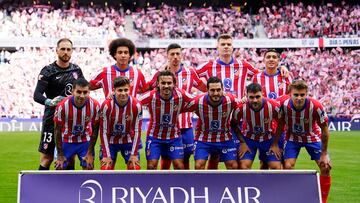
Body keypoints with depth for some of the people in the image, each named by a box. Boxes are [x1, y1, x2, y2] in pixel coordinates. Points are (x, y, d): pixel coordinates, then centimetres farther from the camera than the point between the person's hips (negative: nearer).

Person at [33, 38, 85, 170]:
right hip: (52, 118, -4)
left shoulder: (76, 70, 9)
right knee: (47, 158, -4)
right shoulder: (48, 71, -5)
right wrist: (49, 102, -33)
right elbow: (37, 95, -15)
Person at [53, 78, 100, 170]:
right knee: (59, 168, -4)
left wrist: (90, 153, -7)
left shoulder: (95, 105, -22)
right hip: (66, 141, -1)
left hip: (85, 141, 1)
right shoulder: (62, 106, -26)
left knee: (89, 168, -3)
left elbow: (95, 129, -8)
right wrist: (60, 154, -11)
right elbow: (57, 130, -14)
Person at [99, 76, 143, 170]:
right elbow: (103, 132, -15)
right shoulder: (106, 105, -22)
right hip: (110, 142, -1)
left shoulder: (136, 105, -18)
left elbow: (137, 131, -10)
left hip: (129, 142, 1)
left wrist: (134, 154, -11)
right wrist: (107, 155, -15)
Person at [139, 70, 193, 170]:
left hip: (174, 137, 1)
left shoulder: (181, 95, -19)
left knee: (179, 166, 1)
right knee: (151, 166, -3)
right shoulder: (151, 96, -22)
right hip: (154, 136, -1)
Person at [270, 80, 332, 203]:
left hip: (312, 137, 0)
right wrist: (275, 144, -7)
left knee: (325, 167, -8)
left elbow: (324, 129, -17)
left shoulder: (316, 106, -30)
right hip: (292, 138, 0)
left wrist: (324, 153, -14)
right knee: (287, 166, -16)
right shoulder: (284, 105, -26)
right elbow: (280, 124, -7)